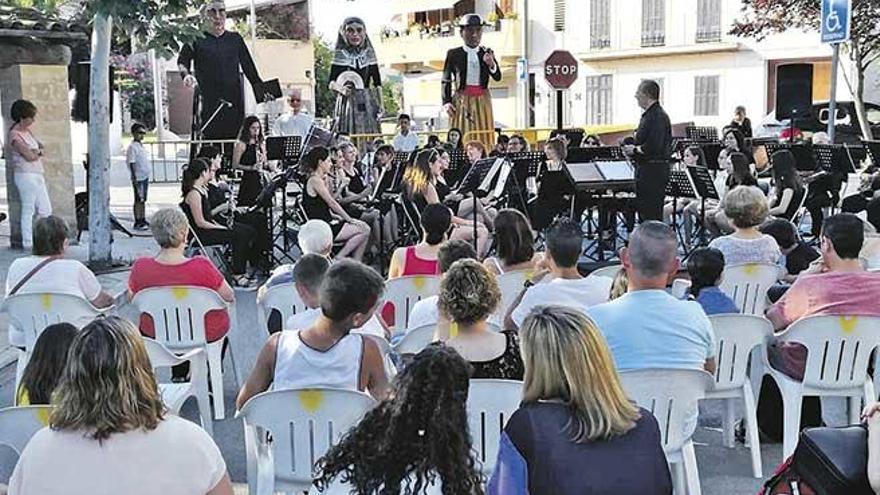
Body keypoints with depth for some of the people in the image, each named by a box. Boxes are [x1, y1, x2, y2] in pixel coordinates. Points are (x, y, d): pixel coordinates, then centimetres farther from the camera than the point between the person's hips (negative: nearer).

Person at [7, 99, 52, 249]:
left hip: (37, 175, 9)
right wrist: (38, 152, 2)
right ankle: (27, 243, 5)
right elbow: (29, 156, -17)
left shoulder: (27, 131, 13)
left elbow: (40, 147, 13)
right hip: (26, 175, -9)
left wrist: (34, 152, -8)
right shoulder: (14, 135, -14)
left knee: (46, 210, 9)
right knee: (28, 210, -2)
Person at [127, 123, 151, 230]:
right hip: (138, 178, -8)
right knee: (138, 200, -4)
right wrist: (134, 177, -19)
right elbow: (131, 163, -16)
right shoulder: (132, 147, -12)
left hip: (145, 177, 8)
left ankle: (143, 220, 19)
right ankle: (137, 223, 1)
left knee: (143, 200, 13)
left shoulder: (141, 145, 14)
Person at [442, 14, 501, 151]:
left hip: (482, 102, 2)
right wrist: (446, 102, -6)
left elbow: (498, 77, 0)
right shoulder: (453, 54, 3)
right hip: (461, 102, -2)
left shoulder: (487, 53, 8)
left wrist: (492, 64, -21)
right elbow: (446, 81, 5)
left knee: (484, 140, -1)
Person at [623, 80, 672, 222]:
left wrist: (634, 149, -13)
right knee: (644, 211, 16)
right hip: (645, 169, 11)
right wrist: (632, 149, 8)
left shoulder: (658, 116, -16)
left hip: (653, 171, -11)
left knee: (652, 215, -7)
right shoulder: (648, 114, 17)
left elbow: (653, 146, -27)